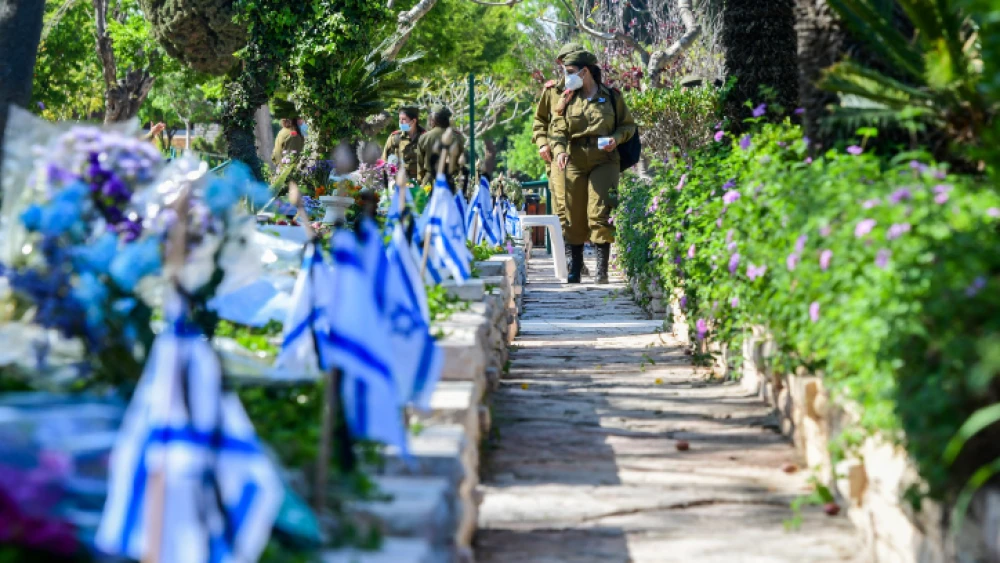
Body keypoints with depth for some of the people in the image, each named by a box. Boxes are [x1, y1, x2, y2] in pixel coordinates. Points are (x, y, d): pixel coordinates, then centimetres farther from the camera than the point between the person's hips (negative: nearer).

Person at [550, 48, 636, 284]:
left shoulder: (611, 96, 6)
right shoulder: (568, 99, 10)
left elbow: (628, 125, 11)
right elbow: (558, 129, 2)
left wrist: (616, 138, -10)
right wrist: (559, 150, -17)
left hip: (604, 160, -3)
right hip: (575, 161, 3)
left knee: (599, 213, -11)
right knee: (575, 215, 4)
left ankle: (602, 269, -8)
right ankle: (574, 269, 13)